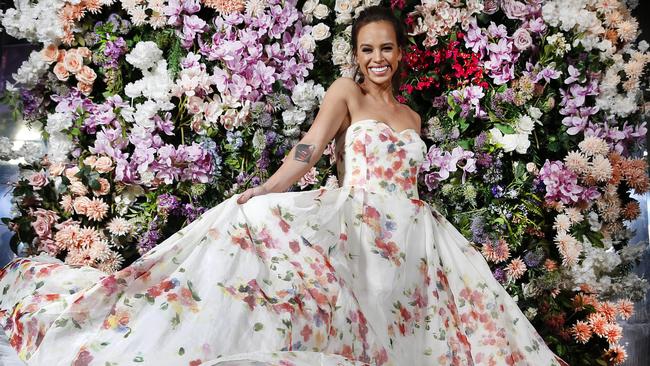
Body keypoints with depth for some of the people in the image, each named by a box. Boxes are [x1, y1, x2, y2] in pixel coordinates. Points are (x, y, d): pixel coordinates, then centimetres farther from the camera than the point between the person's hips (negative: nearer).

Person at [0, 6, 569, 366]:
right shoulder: (346, 92, 6)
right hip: (353, 221, -6)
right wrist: (261, 192, -21)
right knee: (261, 218, -28)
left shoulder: (412, 118, 21)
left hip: (410, 234, 6)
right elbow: (310, 147, -8)